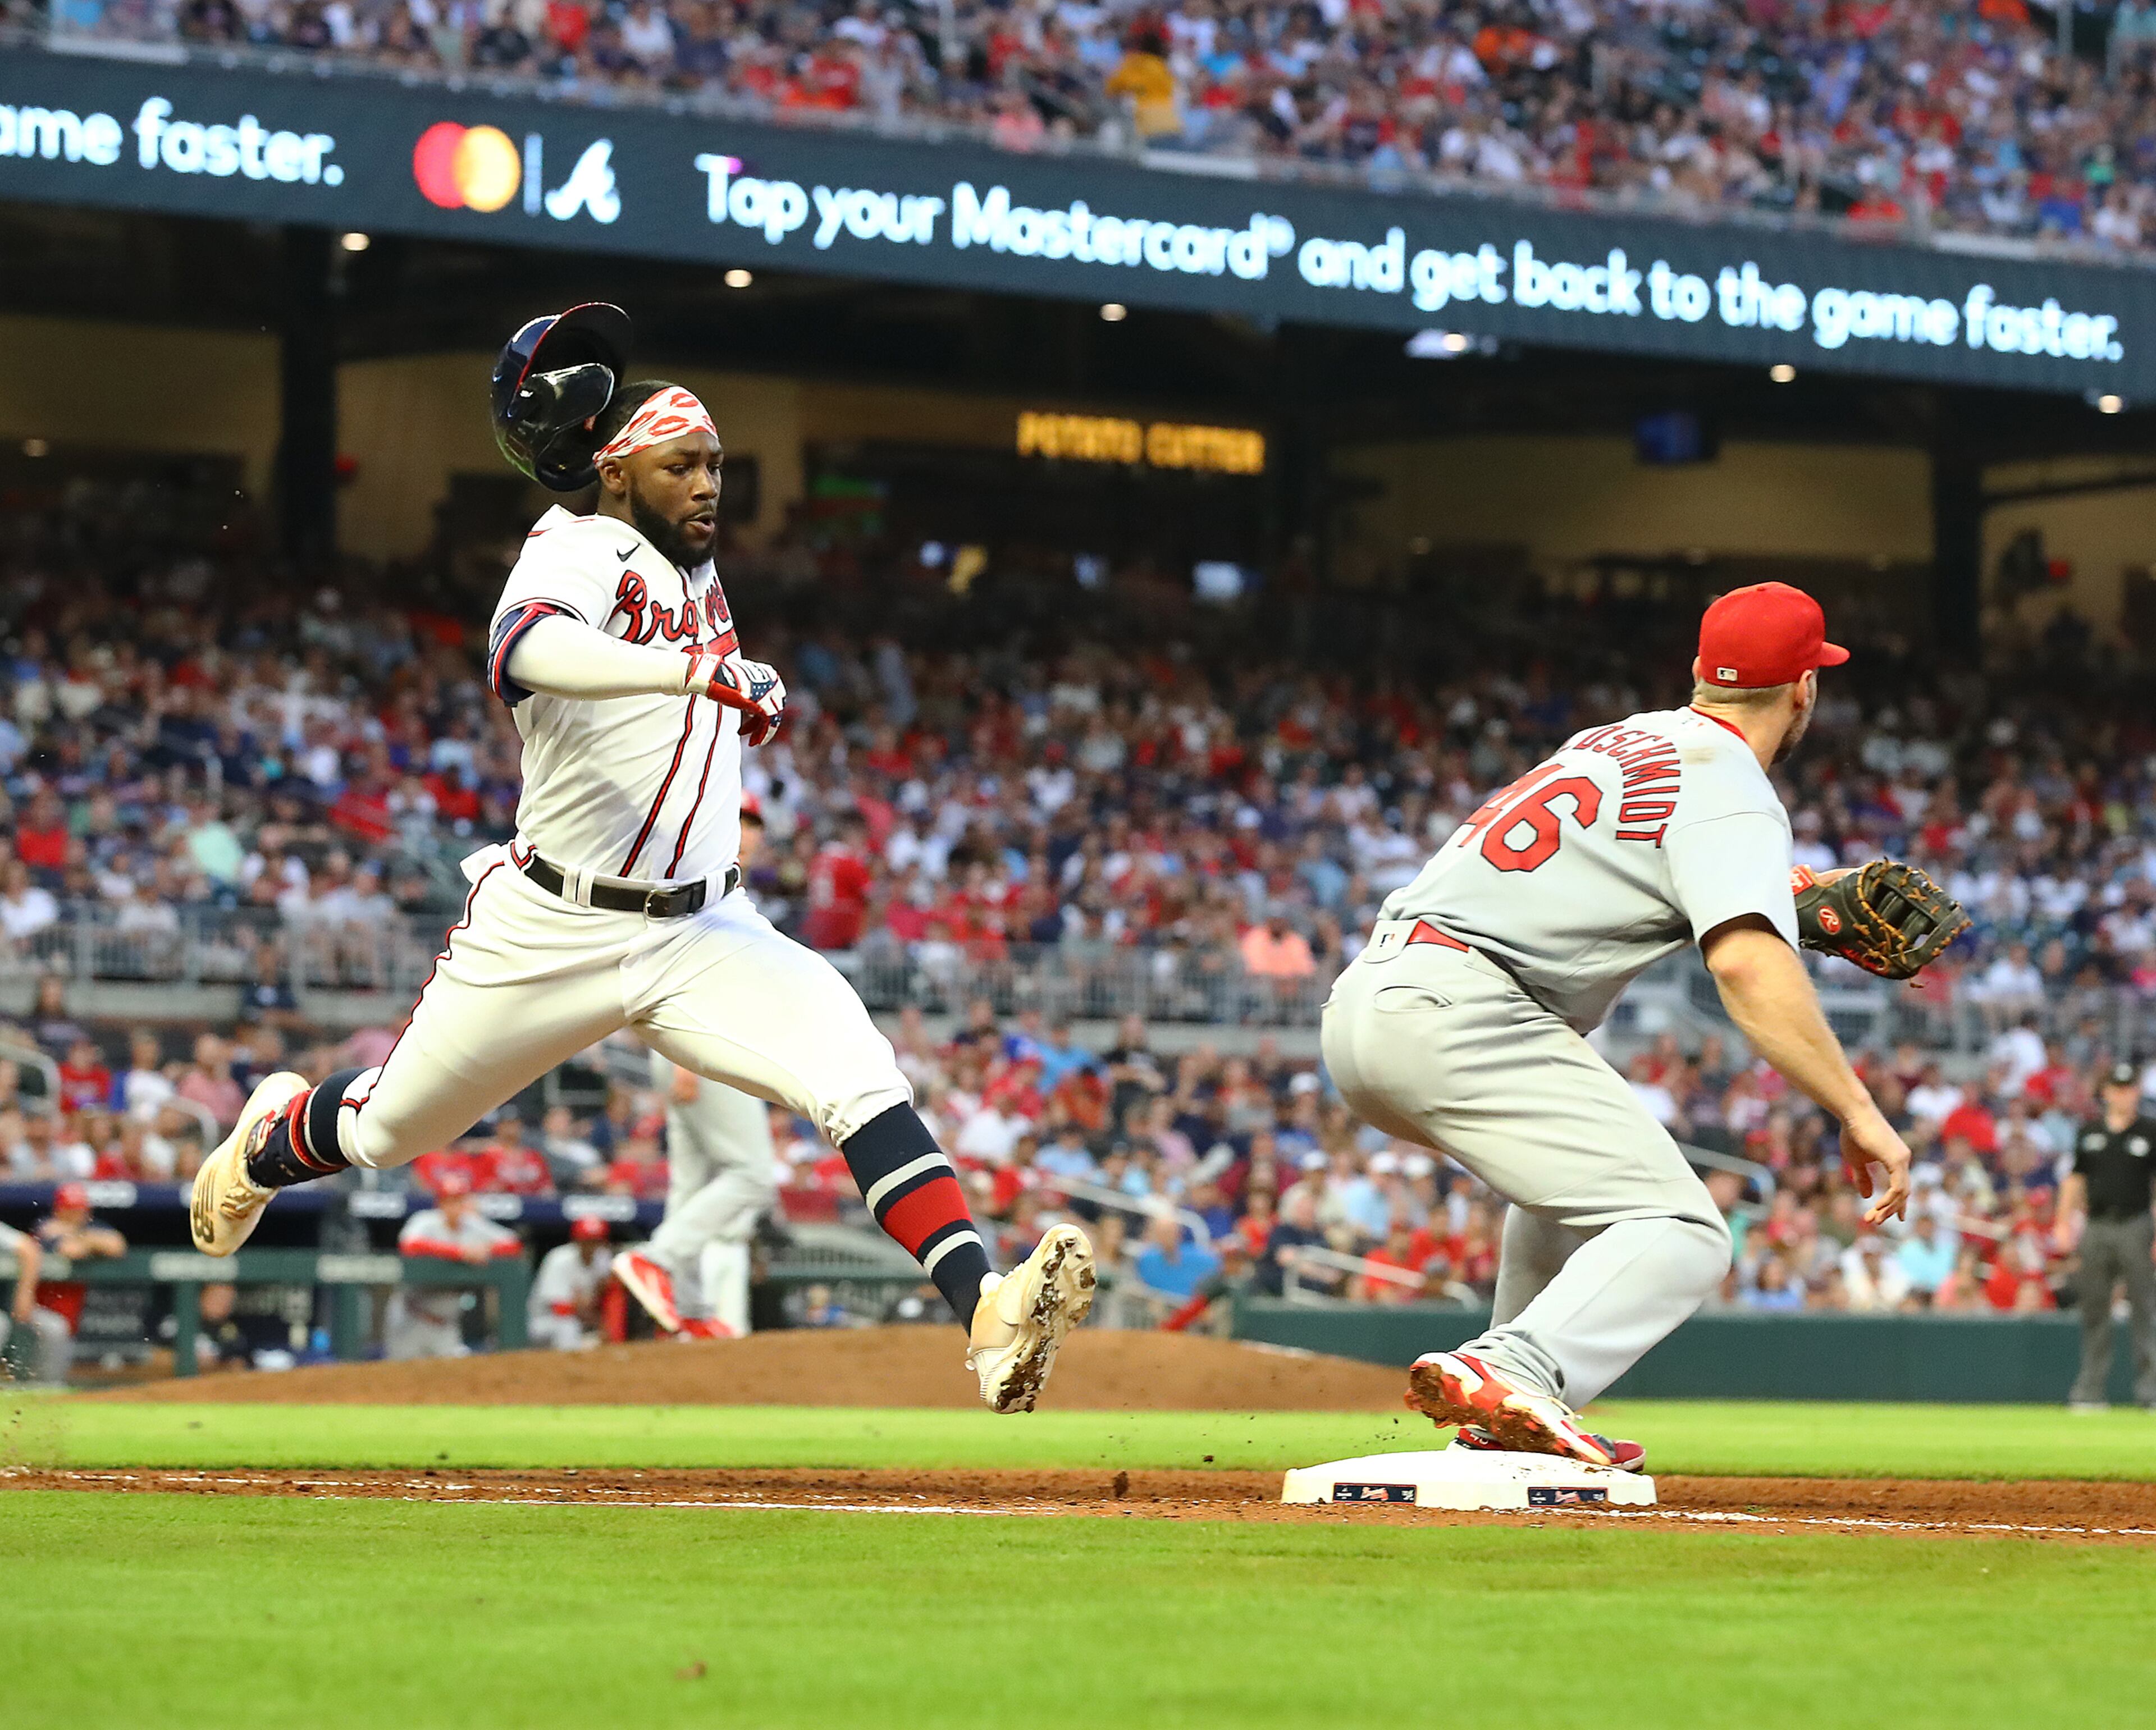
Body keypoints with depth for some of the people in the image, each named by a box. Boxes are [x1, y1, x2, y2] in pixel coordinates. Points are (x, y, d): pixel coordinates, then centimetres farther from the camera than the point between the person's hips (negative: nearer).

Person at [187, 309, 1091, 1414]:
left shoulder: (694, 570, 10)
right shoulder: (578, 553, -15)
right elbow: (523, 649, -41)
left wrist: (754, 698, 10)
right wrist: (689, 669, -54)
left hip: (699, 935, 5)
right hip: (548, 934, -5)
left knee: (858, 1075, -21)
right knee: (388, 1132, 15)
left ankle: (985, 1311, -35)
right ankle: (273, 1140, 51)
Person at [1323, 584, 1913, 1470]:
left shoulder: (1617, 740, 24)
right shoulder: (1729, 789, -3)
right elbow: (1747, 963, -20)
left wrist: (1794, 895, 37)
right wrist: (1859, 1111, -22)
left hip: (1362, 1003, 9)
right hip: (1456, 1014, -9)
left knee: (1580, 1163, 33)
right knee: (1680, 1236, -14)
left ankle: (1510, 1425, 25)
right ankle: (1514, 1374, -39)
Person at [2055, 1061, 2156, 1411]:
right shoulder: (2090, 1132, 12)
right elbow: (2075, 1179, 17)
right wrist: (2064, 1223, 7)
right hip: (2095, 1228, 4)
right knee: (2094, 1311, 5)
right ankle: (2090, 1389, 9)